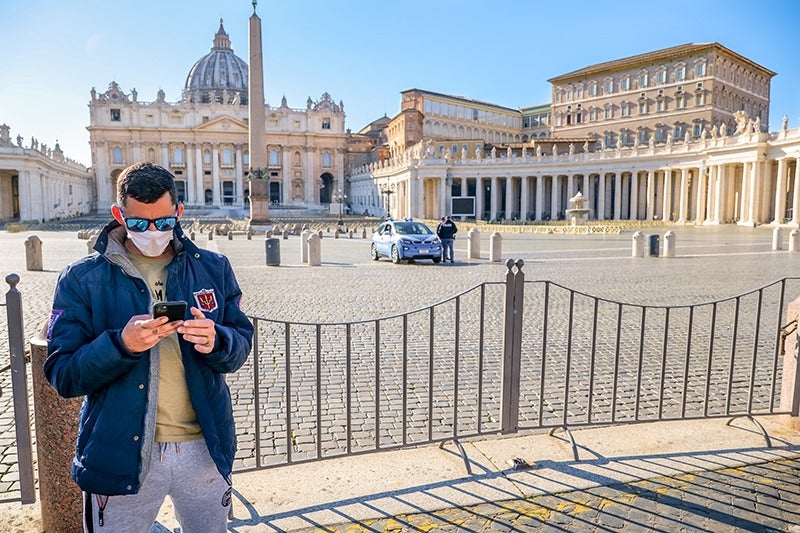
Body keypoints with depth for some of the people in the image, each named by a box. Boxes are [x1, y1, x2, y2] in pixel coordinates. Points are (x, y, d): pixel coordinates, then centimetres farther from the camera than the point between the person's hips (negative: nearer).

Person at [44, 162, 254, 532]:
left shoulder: (213, 268, 1)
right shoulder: (82, 279, -4)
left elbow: (241, 346, 1)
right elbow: (61, 376, -7)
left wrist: (216, 341, -22)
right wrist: (121, 344, -25)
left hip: (205, 447, 3)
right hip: (121, 453, -2)